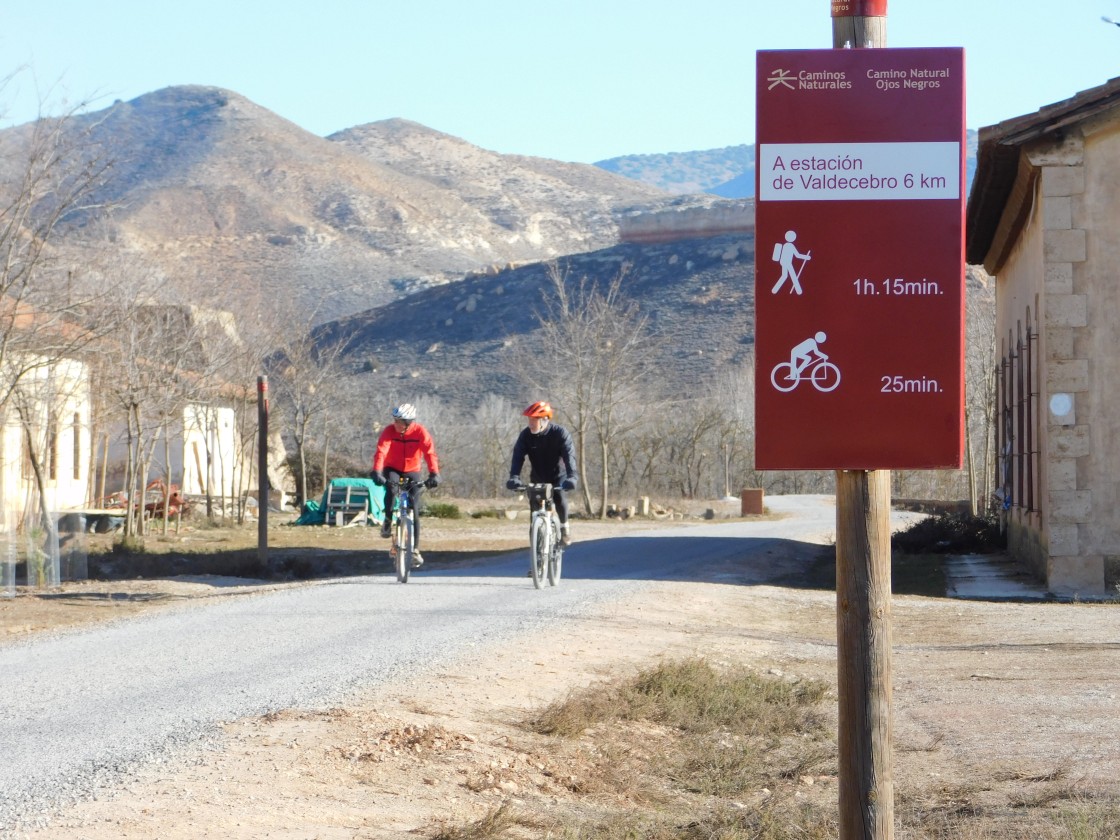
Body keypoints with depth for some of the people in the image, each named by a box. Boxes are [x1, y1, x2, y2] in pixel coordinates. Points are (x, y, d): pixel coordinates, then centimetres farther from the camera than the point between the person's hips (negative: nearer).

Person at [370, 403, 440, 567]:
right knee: (391, 489, -35)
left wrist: (434, 474, -46)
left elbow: (430, 453, -30)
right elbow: (381, 451, -32)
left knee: (414, 509, -7)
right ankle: (387, 521, -14)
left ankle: (415, 550, -1)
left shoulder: (420, 432, -20)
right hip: (392, 469, -1)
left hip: (412, 471, 1)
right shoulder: (389, 431, -20)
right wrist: (377, 471, -49)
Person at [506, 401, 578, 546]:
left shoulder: (560, 433, -22)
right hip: (538, 478, 3)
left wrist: (571, 477, -47)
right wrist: (514, 477, -40)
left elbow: (569, 455, -32)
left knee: (558, 497, -25)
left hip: (558, 476, -3)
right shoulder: (526, 435, -15)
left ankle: (564, 526, -2)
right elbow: (518, 456, -23)